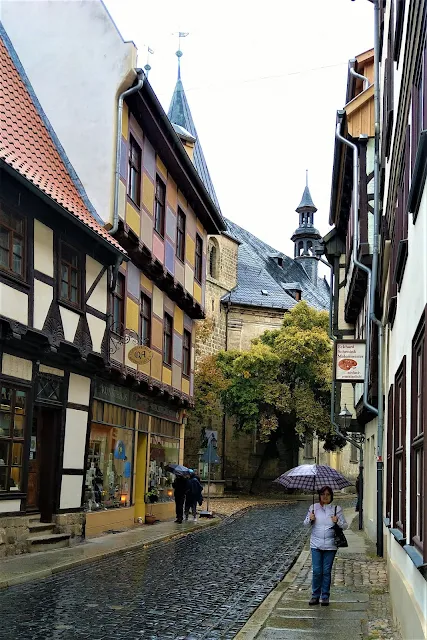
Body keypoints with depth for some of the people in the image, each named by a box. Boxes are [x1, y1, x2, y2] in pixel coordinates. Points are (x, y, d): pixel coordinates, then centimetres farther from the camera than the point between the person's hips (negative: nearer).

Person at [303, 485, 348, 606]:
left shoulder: (336, 509, 2)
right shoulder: (313, 508, 5)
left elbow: (345, 526, 5)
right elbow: (306, 524, 11)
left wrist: (337, 522, -15)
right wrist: (310, 519, -10)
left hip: (330, 545, 0)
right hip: (316, 545, 1)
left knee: (327, 571, 3)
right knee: (317, 571, -3)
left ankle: (325, 596, 14)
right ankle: (315, 595, 11)